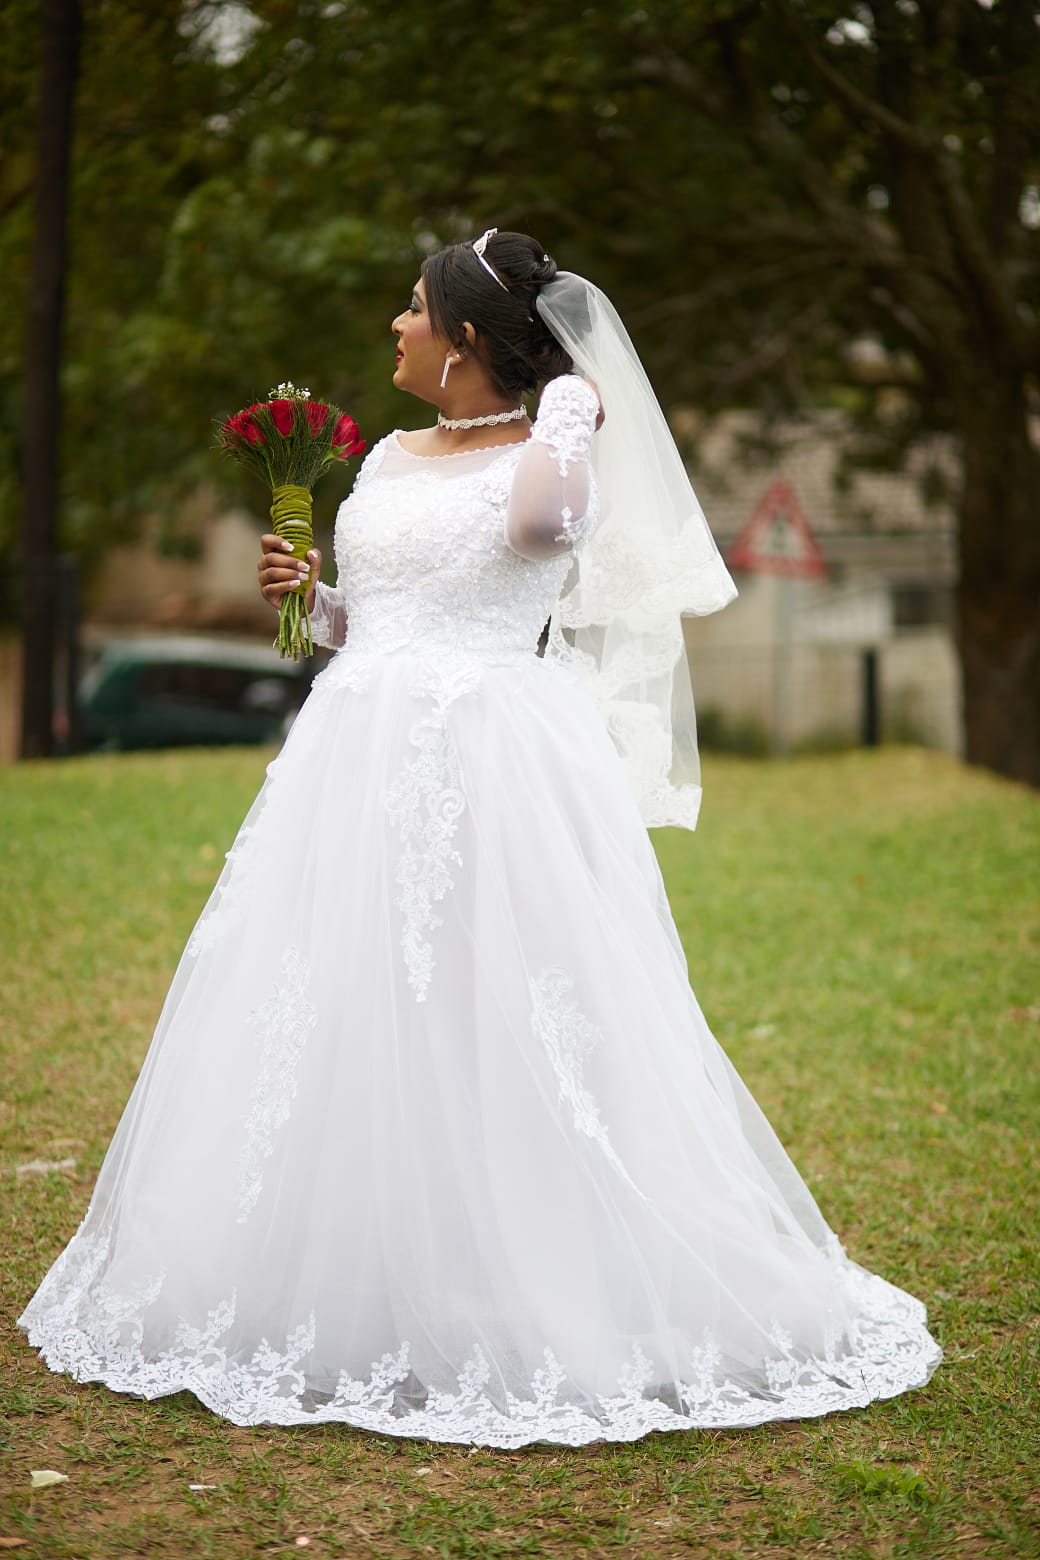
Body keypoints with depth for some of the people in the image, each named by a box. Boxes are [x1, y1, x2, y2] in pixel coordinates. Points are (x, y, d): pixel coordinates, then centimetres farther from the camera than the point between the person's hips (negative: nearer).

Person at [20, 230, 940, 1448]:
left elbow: (544, 517, -29)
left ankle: (528, 1299, 8)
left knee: (489, 1037, -6)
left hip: (492, 774, -7)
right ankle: (341, 1291, 20)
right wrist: (309, 594, 6)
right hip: (362, 764, 7)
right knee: (341, 1031, 7)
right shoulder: (388, 459, 17)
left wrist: (575, 414, -12)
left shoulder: (554, 457, -3)